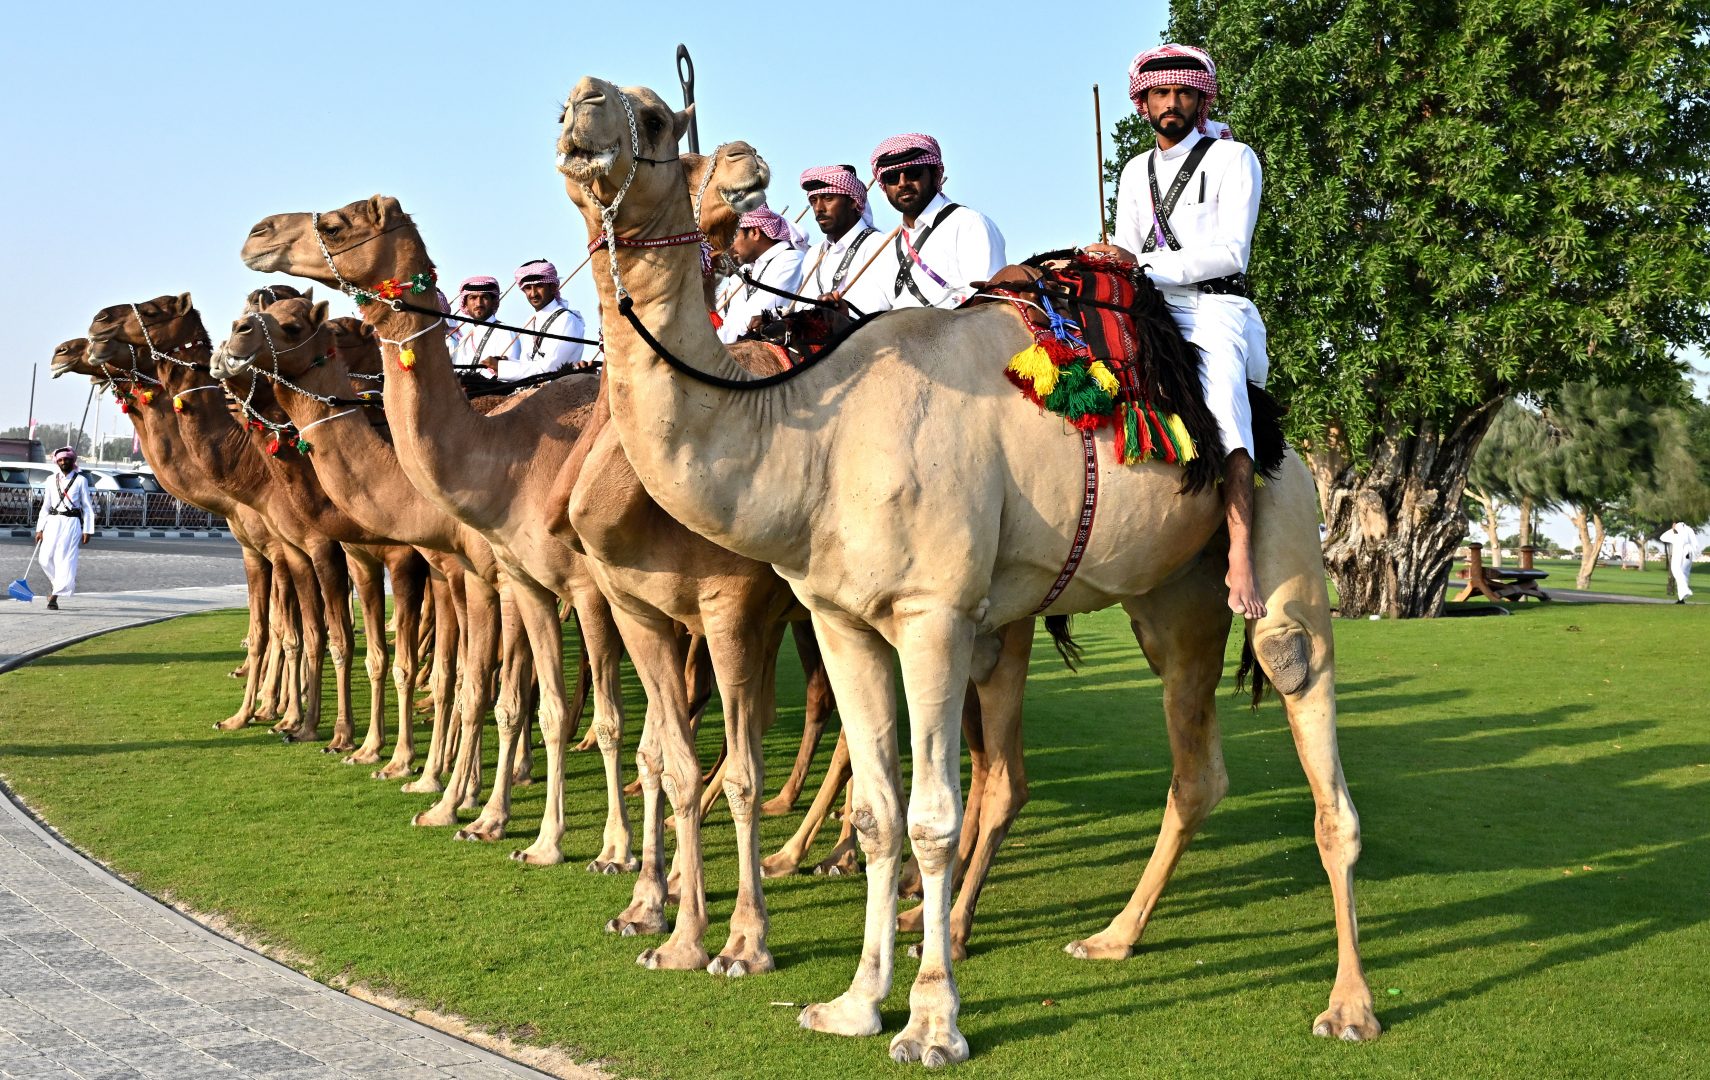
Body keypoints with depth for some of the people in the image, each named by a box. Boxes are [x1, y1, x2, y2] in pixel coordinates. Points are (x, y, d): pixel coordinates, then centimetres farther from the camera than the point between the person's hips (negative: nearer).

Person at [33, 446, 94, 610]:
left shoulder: (81, 480, 3)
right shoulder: (51, 480, 12)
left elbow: (87, 507, 3)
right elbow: (46, 506, 15)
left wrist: (87, 530, -3)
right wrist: (40, 528, 9)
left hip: (71, 523, -3)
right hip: (53, 522, 3)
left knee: (65, 560, -8)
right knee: (46, 559, -4)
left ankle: (54, 597, -6)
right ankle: (56, 585, 23)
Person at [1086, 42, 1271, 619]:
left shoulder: (1232, 159, 4)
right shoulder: (1135, 171, 22)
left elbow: (1230, 253, -7)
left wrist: (1142, 264, -14)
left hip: (1215, 307, -7)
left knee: (1222, 396, -34)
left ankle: (1241, 558, -44)